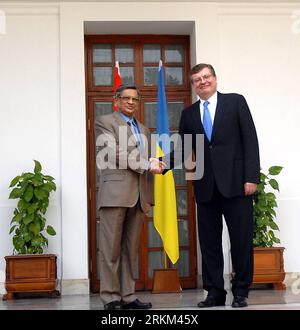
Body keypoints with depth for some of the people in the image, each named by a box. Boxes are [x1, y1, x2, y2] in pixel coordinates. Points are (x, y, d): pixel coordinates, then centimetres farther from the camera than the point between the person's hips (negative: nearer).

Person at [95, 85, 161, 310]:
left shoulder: (143, 130, 24)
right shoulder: (105, 122, 4)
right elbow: (115, 153, -8)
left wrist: (149, 196, 8)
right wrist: (146, 164, -13)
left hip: (139, 196, 6)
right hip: (116, 192, -6)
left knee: (131, 249, 6)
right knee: (112, 248, -4)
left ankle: (128, 296, 9)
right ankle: (111, 298, -1)